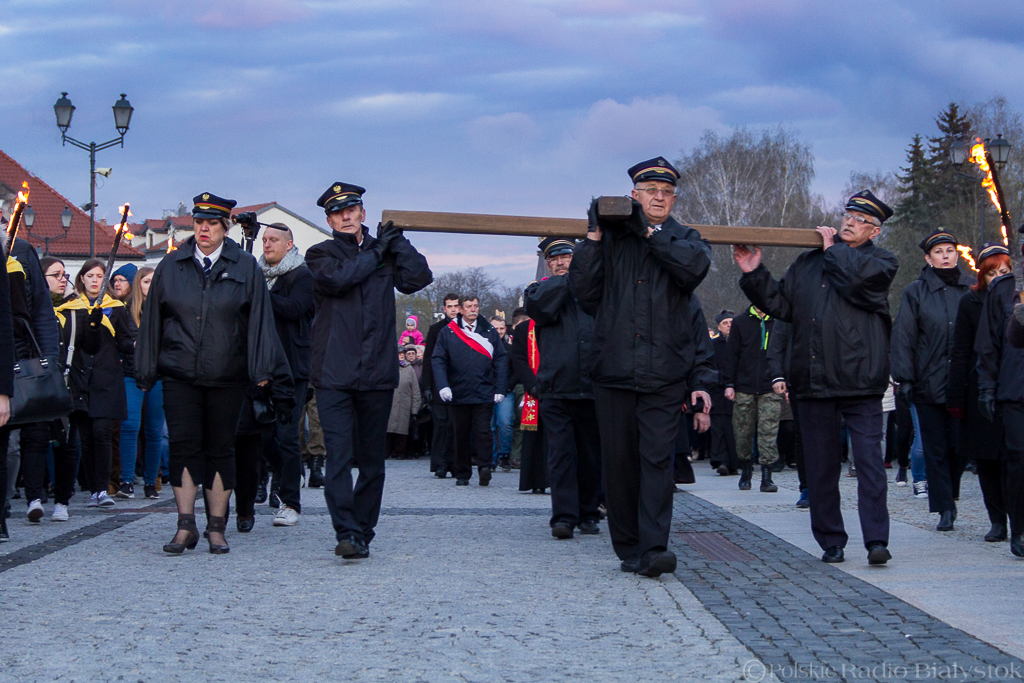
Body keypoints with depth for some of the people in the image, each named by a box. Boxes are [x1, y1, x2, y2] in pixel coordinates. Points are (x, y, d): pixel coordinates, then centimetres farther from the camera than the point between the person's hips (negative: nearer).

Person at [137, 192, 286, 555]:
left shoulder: (245, 267, 4)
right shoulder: (170, 266, 8)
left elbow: (259, 320, 1)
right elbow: (152, 319, 10)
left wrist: (260, 370, -6)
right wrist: (146, 371, 8)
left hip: (227, 377, -1)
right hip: (179, 374, 1)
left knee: (220, 448, 4)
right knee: (183, 445, -5)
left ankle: (217, 528, 10)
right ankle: (186, 526, -1)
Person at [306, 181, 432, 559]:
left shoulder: (384, 254, 16)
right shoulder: (321, 254, 9)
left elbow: (418, 277, 1)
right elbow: (337, 279, -12)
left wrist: (397, 242, 4)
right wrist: (376, 251, -1)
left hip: (377, 373, 3)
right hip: (333, 373, -3)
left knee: (372, 461, 7)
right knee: (338, 457, -12)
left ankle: (363, 533, 16)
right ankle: (347, 534, -16)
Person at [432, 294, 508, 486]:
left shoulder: (489, 332, 9)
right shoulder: (447, 333, 7)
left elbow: (501, 360, 7)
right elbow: (438, 360, 2)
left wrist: (500, 389, -2)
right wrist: (442, 386, -12)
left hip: (485, 395, 0)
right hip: (459, 394, 0)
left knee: (483, 432, -9)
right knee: (461, 435, 6)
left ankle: (484, 467, -6)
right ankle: (462, 474, 13)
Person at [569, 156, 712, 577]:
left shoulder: (684, 239, 13)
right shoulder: (611, 238, 12)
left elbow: (695, 267, -12)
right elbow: (583, 289, 2)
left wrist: (650, 232, -9)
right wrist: (593, 238, -5)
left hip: (663, 374, -1)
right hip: (613, 371, 1)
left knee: (658, 459, -10)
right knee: (618, 461, 4)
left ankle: (653, 549, -14)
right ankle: (628, 547, 14)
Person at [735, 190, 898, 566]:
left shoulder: (881, 262, 6)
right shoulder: (808, 262, 18)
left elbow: (859, 280, -16)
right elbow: (781, 304, 17)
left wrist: (833, 250, 0)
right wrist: (754, 275, 4)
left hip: (860, 380, -4)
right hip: (813, 380, 4)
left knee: (868, 459, -8)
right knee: (820, 465, 6)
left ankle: (876, 540, -8)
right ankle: (831, 542, 13)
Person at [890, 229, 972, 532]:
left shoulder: (972, 289, 8)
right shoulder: (915, 292, 3)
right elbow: (902, 337, 1)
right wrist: (904, 378, -6)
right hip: (929, 382, -1)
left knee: (960, 443, 0)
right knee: (935, 448, 1)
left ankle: (950, 495, 22)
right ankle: (945, 509, 7)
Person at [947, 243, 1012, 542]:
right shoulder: (970, 303, 6)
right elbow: (960, 353, 5)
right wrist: (956, 396, -1)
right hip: (980, 391, 1)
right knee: (986, 460, 4)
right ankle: (997, 521, 14)